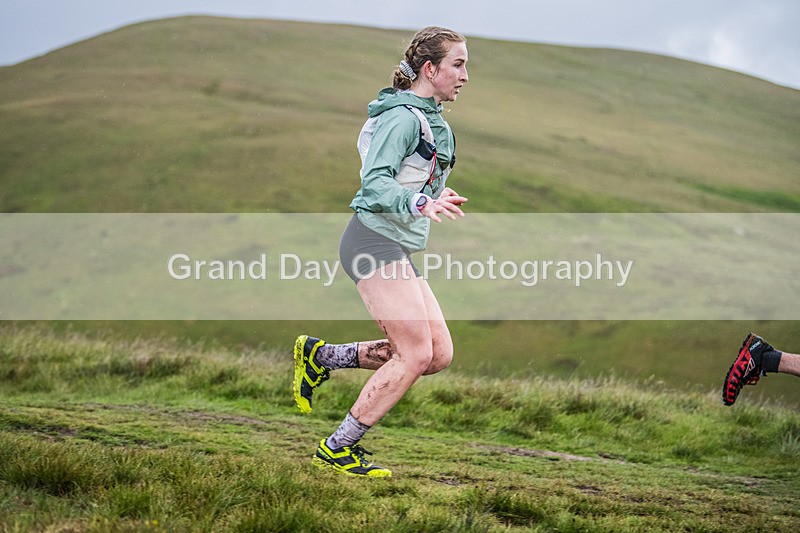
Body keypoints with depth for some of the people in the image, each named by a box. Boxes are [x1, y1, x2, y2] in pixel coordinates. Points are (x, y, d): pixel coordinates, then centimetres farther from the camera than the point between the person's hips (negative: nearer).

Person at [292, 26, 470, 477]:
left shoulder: (433, 121, 17)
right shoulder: (403, 117, -13)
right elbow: (374, 183, -23)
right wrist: (419, 203, -36)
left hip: (399, 252, 10)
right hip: (375, 241, -10)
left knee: (440, 354, 3)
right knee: (415, 354, -13)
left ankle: (320, 357, 14)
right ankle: (337, 449, -2)